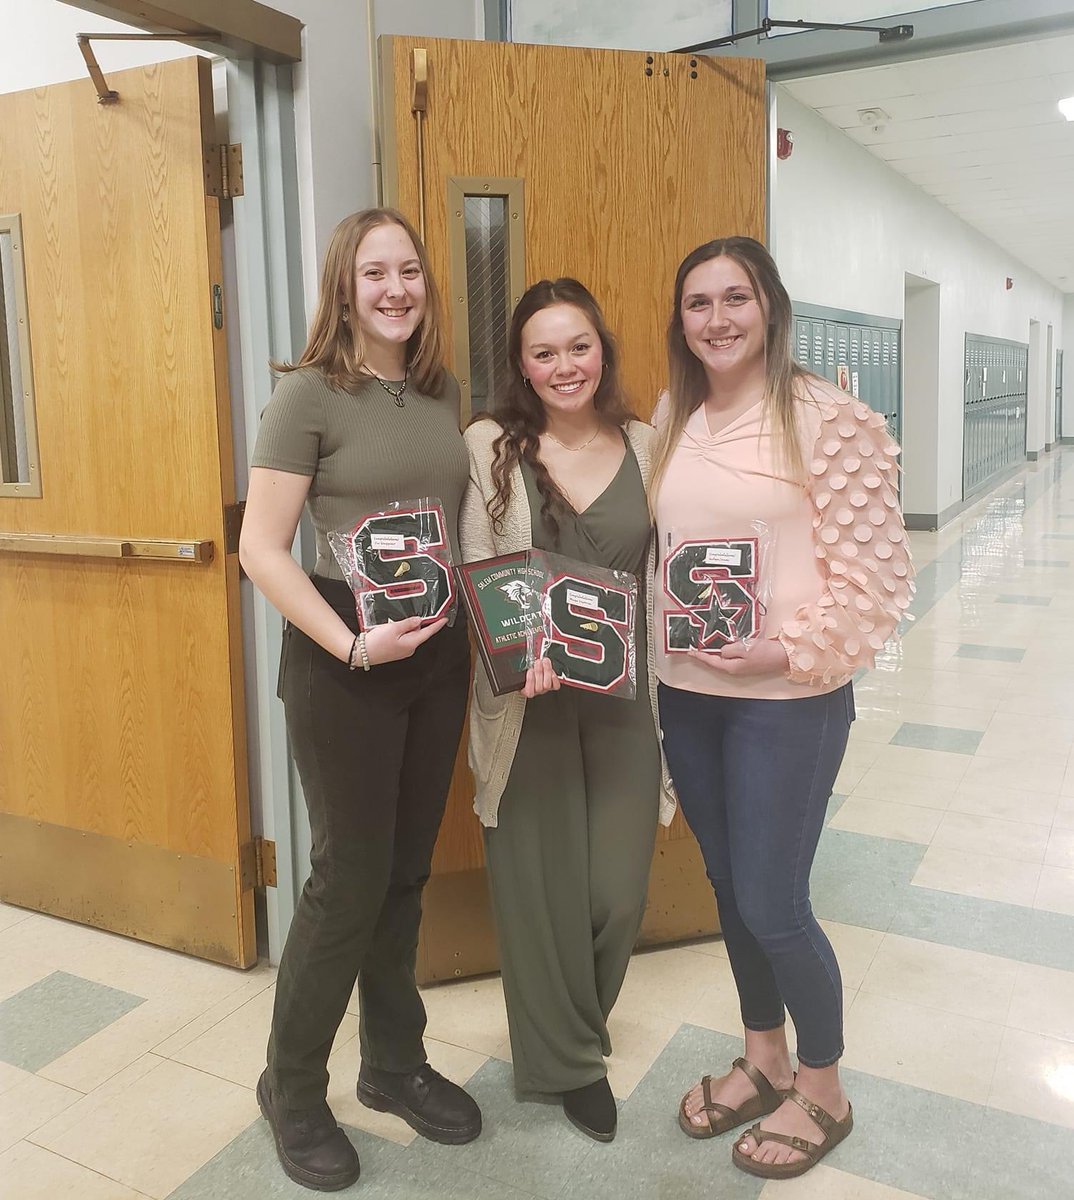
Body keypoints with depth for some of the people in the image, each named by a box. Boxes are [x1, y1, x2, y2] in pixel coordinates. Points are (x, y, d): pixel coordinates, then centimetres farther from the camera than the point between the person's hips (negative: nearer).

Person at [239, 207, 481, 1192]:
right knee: (351, 877, 2)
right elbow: (261, 548, -13)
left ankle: (395, 1064, 35)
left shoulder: (445, 392, 8)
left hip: (440, 655, 6)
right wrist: (352, 645, -21)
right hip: (343, 660, -5)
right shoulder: (309, 394, -9)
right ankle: (292, 1090, 25)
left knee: (407, 871, 15)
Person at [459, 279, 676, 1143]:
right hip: (528, 704, -2)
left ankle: (579, 1028, 39)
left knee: (618, 891, 6)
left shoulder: (644, 447, 5)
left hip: (623, 700, 2)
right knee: (542, 886, 7)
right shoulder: (490, 448, -2)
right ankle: (568, 1061, 34)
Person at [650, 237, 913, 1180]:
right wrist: (651, 652, 3)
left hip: (788, 701, -6)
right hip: (685, 696, 6)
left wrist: (793, 652, -19)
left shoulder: (828, 417, -12)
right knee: (729, 887, 17)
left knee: (773, 903, 1)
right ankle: (762, 1059, 40)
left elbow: (876, 572, -13)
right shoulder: (671, 419, 7)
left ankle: (822, 1089, 29)